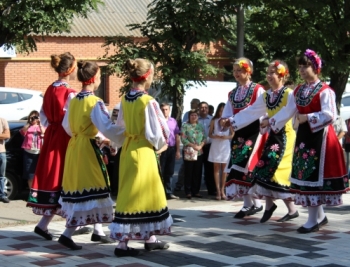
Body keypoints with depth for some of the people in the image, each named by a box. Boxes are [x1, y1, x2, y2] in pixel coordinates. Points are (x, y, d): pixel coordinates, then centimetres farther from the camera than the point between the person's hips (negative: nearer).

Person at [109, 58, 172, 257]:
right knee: (139, 195, -1)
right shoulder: (148, 102, -18)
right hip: (143, 151, -8)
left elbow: (120, 128, 12)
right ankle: (122, 243, 1)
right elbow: (156, 132, -14)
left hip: (128, 149, 8)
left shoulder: (125, 100, 4)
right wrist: (159, 144, 4)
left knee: (143, 193, 17)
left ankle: (150, 238, 26)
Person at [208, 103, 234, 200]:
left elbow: (232, 134, 6)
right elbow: (210, 134, 4)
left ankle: (222, 190, 7)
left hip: (225, 146, 0)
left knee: (224, 168, 3)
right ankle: (218, 190, -1)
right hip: (216, 146, 0)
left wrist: (227, 137, -14)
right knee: (216, 168, -1)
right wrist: (216, 136, -16)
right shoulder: (214, 121, 3)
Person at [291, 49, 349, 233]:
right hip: (304, 135, 8)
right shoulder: (298, 91, 12)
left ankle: (313, 220, 0)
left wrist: (307, 118, -21)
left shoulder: (324, 91, -12)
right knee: (306, 174, 9)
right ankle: (319, 216, 21)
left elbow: (329, 115, -21)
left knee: (314, 175, -6)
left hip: (319, 136, -8)